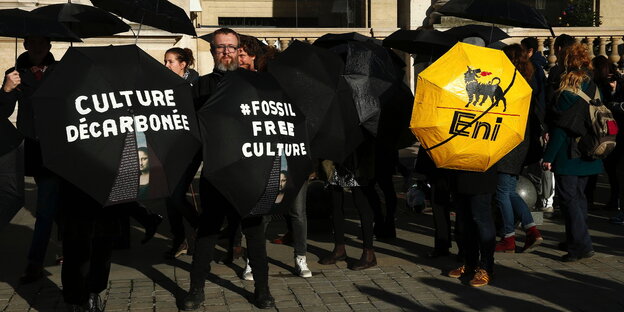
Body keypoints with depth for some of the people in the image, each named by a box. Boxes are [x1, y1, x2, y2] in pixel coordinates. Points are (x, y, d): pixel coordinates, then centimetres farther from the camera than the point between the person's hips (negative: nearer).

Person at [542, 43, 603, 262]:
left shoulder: (568, 85, -13)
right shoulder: (594, 85, 9)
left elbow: (561, 124, -17)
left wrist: (549, 156, -14)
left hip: (568, 152, -8)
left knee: (568, 197, -4)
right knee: (578, 196, 16)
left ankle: (581, 245, -7)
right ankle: (575, 239, 24)